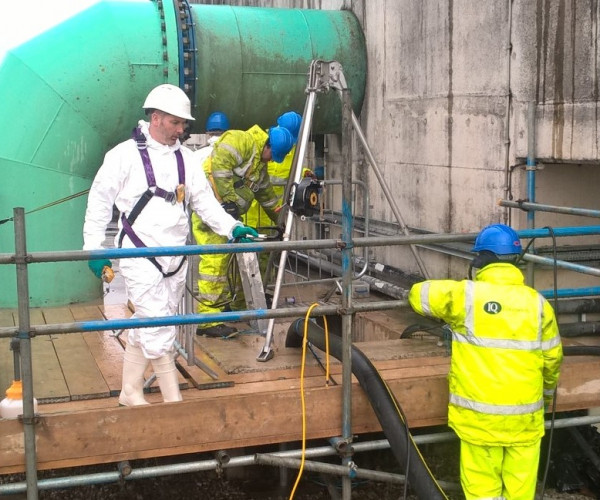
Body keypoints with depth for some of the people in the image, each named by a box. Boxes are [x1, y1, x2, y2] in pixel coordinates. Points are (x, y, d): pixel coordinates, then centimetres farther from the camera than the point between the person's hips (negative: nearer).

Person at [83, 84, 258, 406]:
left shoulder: (184, 157, 10)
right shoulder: (124, 155, -5)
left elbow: (204, 201, 8)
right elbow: (99, 201, -1)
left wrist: (232, 227, -7)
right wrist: (93, 247, -3)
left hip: (176, 258, 6)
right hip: (141, 257, -5)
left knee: (146, 329, 14)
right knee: (159, 331, -9)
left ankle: (130, 392, 26)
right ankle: (174, 400, -1)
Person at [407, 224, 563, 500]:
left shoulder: (465, 294, -10)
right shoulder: (537, 303, -2)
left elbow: (419, 294, 1)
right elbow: (551, 358, 6)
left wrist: (445, 313, 22)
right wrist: (547, 390, 26)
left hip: (479, 414, -2)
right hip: (524, 415, 2)